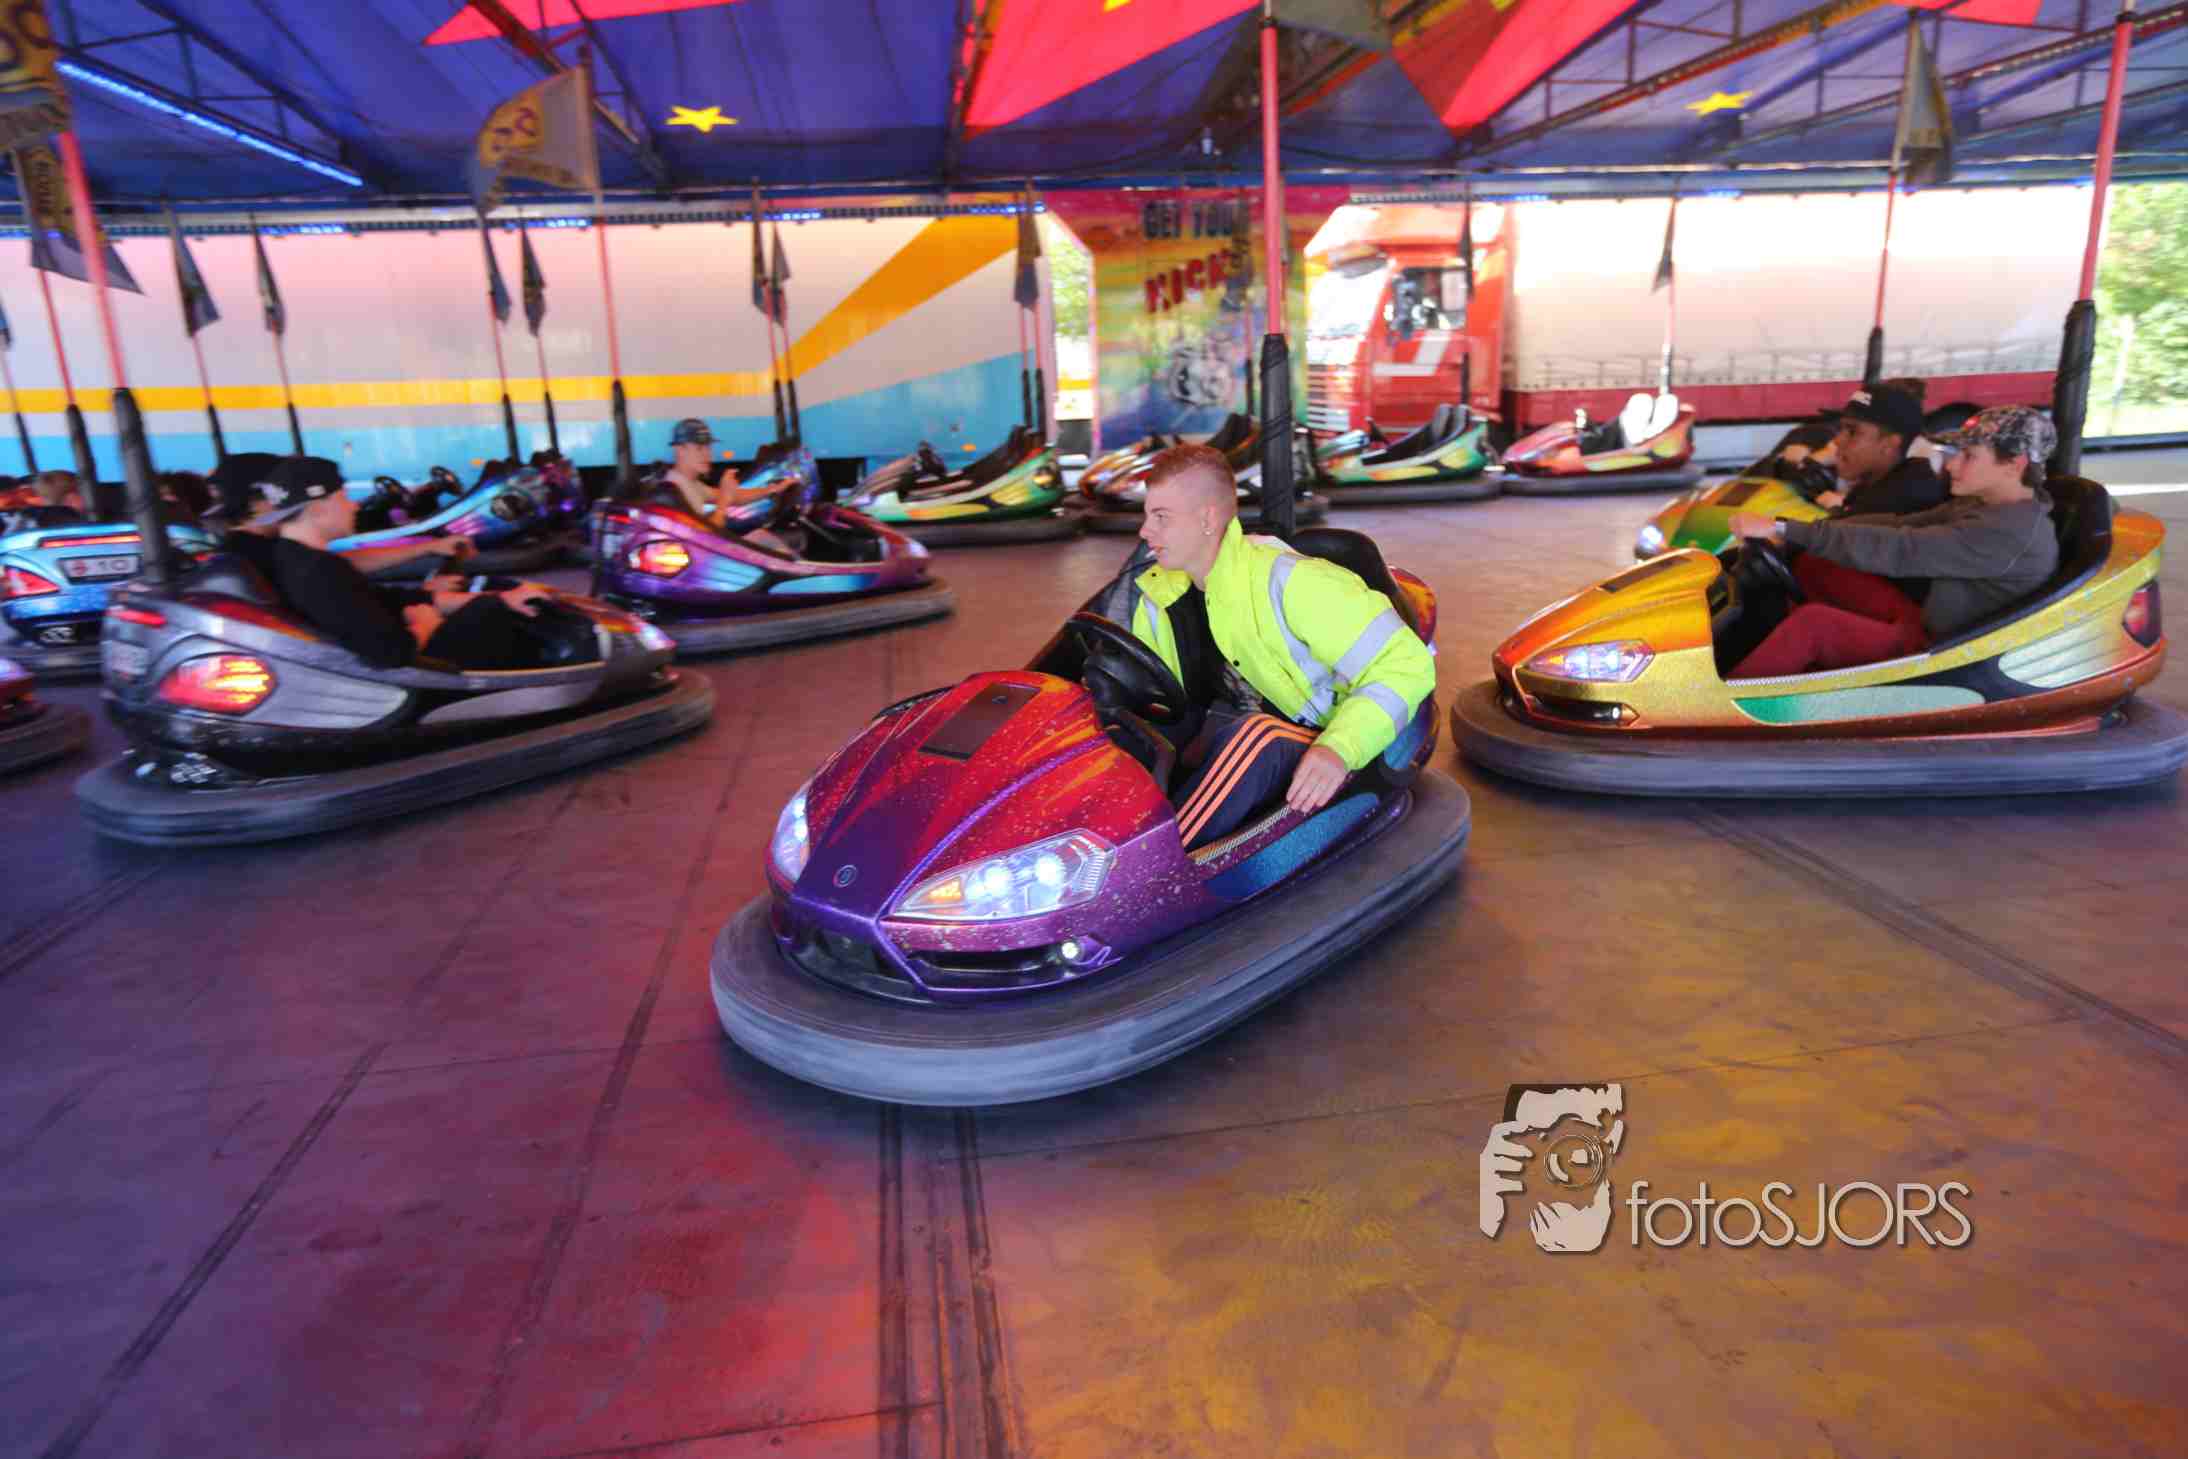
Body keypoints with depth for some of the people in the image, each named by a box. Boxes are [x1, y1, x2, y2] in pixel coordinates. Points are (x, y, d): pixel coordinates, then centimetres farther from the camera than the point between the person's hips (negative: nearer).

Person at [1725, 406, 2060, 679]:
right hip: (1927, 623, 10)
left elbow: (1899, 550, -32)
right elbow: (1899, 527, 4)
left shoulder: (2009, 530, -25)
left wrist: (1783, 529, -34)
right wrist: (1792, 534, -8)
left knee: (1811, 622, -28)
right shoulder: (1986, 505, 6)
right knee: (1812, 563, 5)